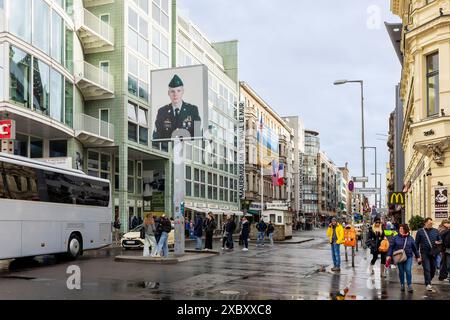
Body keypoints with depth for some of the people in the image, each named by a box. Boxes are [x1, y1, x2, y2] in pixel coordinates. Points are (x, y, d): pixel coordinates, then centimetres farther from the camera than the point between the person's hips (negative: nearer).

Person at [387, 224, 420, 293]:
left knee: (408, 271, -10)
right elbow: (391, 247, 1)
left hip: (408, 257, 0)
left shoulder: (410, 238, 4)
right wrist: (389, 255, -7)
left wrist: (418, 257, 13)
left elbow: (415, 248, 11)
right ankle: (402, 285, 21)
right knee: (401, 271, 7)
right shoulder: (396, 238, 1)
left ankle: (410, 285, -1)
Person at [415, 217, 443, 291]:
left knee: (433, 269, 9)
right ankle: (428, 284, -7)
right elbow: (417, 243, 4)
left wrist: (439, 242, -8)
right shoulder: (420, 232, 2)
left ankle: (429, 281, 30)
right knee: (427, 269, -8)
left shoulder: (435, 231, 9)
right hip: (425, 253, -3)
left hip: (433, 253, 3)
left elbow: (440, 240, 16)